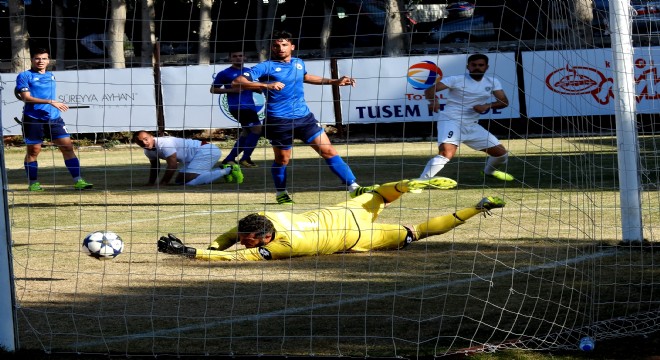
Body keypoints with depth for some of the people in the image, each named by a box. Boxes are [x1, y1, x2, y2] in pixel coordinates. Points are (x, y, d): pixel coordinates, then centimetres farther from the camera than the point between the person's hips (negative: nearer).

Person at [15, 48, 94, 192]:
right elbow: (26, 97, -14)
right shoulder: (25, 76, -4)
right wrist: (50, 102, -20)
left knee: (68, 147, -3)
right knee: (33, 151, 2)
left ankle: (78, 181, -3)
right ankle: (33, 183, 14)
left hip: (53, 118, 5)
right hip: (33, 119, -5)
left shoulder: (51, 76, 15)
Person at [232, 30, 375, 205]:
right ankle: (281, 193, 34)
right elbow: (237, 82, -19)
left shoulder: (299, 63, 11)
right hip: (279, 121, -4)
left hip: (304, 117, 4)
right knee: (282, 159, 8)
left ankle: (353, 187, -3)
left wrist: (334, 82, 35)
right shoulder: (266, 67, -8)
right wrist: (266, 85, -31)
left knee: (328, 150, -3)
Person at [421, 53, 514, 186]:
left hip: (472, 125, 6)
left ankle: (489, 171, 42)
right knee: (447, 153, -33)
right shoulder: (456, 80, -9)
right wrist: (433, 100, -40)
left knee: (501, 154, 9)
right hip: (451, 121, -6)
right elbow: (429, 90, -16)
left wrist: (487, 106, -18)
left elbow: (504, 101, 1)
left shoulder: (492, 82, 7)